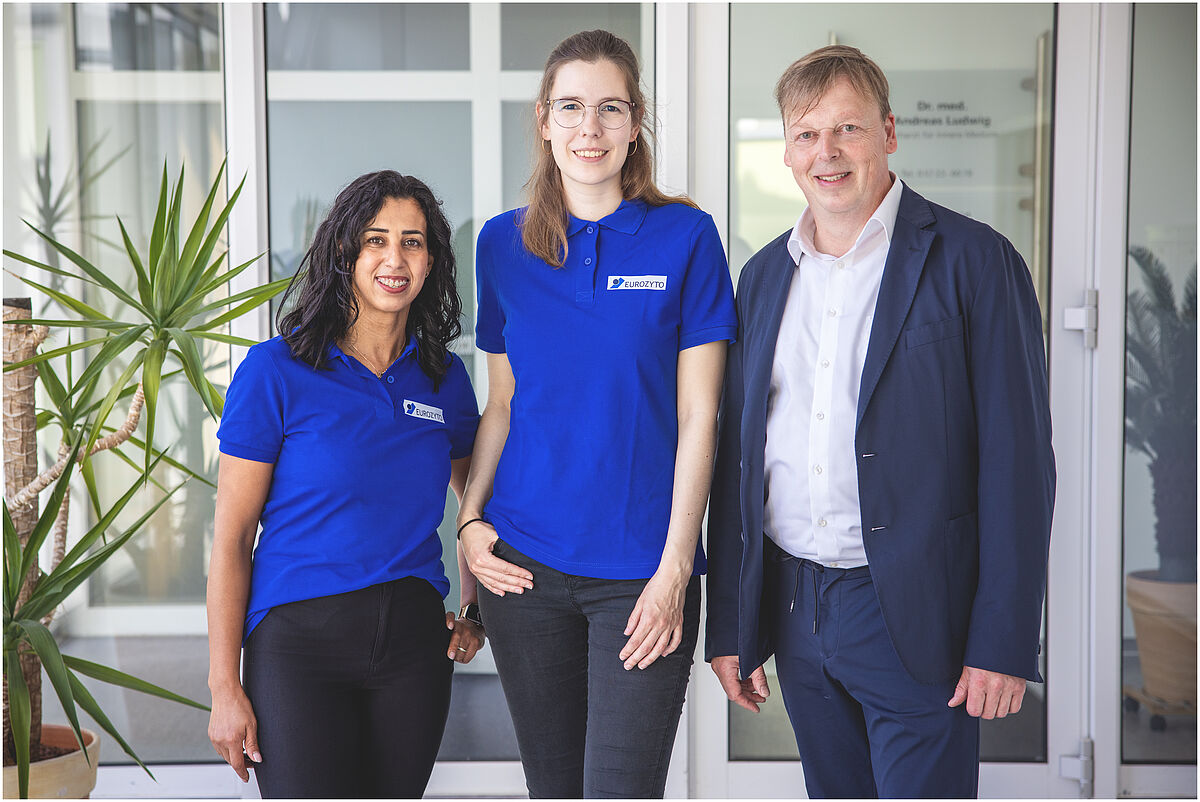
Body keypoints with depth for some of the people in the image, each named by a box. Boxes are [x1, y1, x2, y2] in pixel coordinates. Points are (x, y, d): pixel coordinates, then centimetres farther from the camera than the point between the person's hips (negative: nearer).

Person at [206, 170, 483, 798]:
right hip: (297, 640, -4)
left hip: (415, 638, 4)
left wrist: (475, 606, 9)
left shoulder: (444, 377, 6)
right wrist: (225, 687, -8)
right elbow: (231, 537, -6)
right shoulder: (277, 371, -6)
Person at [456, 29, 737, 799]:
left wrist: (674, 569, -9)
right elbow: (502, 401, 12)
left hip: (642, 571, -3)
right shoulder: (504, 243, 6)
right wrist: (470, 519, 0)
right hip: (524, 561, 3)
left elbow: (697, 415, -5)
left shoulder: (685, 237, -3)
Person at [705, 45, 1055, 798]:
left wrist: (1004, 643, -13)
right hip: (793, 608, 5)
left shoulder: (974, 261, -6)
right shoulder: (764, 276, 9)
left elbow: (1018, 461, -9)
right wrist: (727, 625, 10)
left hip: (913, 618, -5)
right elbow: (736, 459, 11)